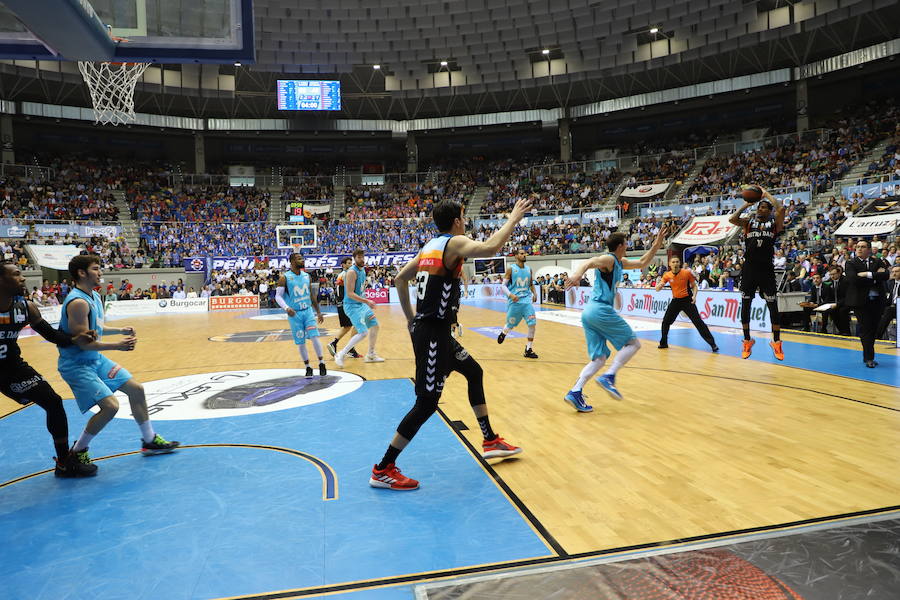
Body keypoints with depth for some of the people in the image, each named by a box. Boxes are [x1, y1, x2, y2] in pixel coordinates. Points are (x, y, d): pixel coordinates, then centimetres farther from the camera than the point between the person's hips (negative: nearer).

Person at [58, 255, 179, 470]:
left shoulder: (94, 297, 7)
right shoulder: (78, 302, -24)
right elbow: (83, 343, -26)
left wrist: (120, 330, 12)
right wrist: (118, 346, -26)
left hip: (96, 359, 10)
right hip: (76, 364, -10)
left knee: (136, 389, 11)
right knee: (110, 406, -19)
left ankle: (150, 440, 24)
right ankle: (77, 451, 4)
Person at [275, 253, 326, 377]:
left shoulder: (306, 276, 6)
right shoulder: (285, 278, -8)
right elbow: (278, 296, -10)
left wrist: (318, 312, 15)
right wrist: (286, 308, -28)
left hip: (308, 311, 3)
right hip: (295, 314, -3)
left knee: (314, 337, -9)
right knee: (301, 343, 4)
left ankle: (321, 364, 3)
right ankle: (308, 367, 18)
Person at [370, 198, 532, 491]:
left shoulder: (429, 246, 13)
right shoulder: (455, 242, -12)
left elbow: (400, 279, 18)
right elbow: (490, 248, -31)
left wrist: (411, 318, 24)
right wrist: (513, 219, -17)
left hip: (425, 327, 10)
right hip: (433, 333, -10)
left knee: (473, 372, 22)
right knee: (427, 403, -5)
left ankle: (490, 441, 32)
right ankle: (383, 469, 3)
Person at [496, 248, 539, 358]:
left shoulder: (529, 269, 10)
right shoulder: (511, 269, -5)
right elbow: (503, 286, -7)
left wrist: (534, 293, 5)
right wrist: (510, 295, -24)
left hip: (527, 300, 4)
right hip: (514, 301, -3)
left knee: (532, 323, -12)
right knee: (510, 325, 9)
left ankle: (528, 350, -2)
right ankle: (503, 333, 47)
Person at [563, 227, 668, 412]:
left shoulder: (620, 263, 23)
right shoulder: (609, 259, -5)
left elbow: (642, 263, 36)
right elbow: (587, 263, -26)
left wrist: (657, 244, 28)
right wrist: (577, 274, -47)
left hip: (589, 313, 9)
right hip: (601, 309, -9)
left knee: (599, 358, 6)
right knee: (633, 343, 2)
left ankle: (575, 392, -7)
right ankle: (609, 376, -12)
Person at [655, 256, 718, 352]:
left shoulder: (687, 272, -10)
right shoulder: (667, 275, -4)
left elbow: (694, 286, 0)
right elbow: (657, 289, -5)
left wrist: (694, 296, -17)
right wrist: (659, 285, -28)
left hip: (687, 300, -3)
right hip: (675, 301, 3)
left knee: (698, 322, -9)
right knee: (665, 321, 3)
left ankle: (712, 344, -3)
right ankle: (663, 343, 23)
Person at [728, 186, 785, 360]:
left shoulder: (774, 223, 6)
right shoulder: (749, 222, 10)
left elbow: (781, 208, -13)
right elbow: (732, 219, -8)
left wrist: (766, 194, -1)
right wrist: (746, 205, 2)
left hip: (766, 269, -1)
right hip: (749, 268, 2)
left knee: (772, 306, 1)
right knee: (745, 305, 6)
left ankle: (776, 342, 13)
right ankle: (747, 341, 19)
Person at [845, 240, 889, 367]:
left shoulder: (878, 262, 10)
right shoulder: (851, 264, 1)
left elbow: (886, 275, -7)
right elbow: (853, 279, -16)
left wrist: (868, 274, -16)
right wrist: (875, 277, -10)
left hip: (877, 301, 4)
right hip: (860, 301, -3)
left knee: (873, 329, 9)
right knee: (865, 329, -6)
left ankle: (867, 356, 20)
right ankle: (869, 358, -2)